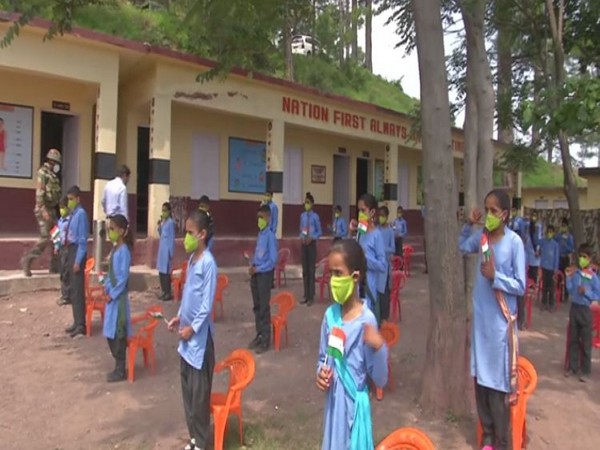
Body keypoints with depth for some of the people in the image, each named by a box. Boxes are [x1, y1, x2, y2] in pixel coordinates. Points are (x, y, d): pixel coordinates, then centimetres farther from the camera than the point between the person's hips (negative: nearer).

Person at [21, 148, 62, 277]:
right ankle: (27, 259, 0)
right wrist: (43, 210, -25)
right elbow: (39, 192, -18)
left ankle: (55, 266, 13)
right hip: (44, 210, -9)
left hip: (51, 210, 9)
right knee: (45, 238, -11)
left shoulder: (52, 174, 16)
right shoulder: (43, 172, -9)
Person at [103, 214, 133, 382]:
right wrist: (107, 288, 6)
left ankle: (121, 370, 10)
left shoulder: (124, 251, -17)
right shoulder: (115, 249, 10)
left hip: (118, 297, -9)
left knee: (118, 333, -1)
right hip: (112, 295, 9)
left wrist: (112, 294, -15)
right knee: (111, 333, 14)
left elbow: (123, 278, -19)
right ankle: (118, 367, 26)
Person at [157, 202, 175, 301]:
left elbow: (172, 238, -14)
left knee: (166, 271, -6)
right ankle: (163, 291, 21)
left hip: (167, 249, -9)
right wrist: (159, 226, 1)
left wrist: (170, 253, -16)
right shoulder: (163, 221, 11)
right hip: (162, 248, 9)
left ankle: (168, 293, 1)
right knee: (161, 271, 12)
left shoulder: (170, 222, -13)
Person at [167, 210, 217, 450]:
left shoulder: (208, 263, -18)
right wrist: (179, 317, 9)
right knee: (187, 387, 16)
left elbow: (207, 303, -18)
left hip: (200, 335, -8)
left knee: (199, 390, 3)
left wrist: (192, 327, -14)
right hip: (187, 333, 9)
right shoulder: (191, 259, 8)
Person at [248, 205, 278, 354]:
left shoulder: (270, 235, -15)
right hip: (256, 273, 8)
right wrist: (252, 266, 3)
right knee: (256, 306, 15)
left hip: (265, 274, -8)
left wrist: (257, 269, -15)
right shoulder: (260, 233, 9)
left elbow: (273, 260, -17)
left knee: (264, 307, 0)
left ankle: (266, 340, 10)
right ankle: (259, 335, 29)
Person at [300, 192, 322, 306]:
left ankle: (311, 297, 6)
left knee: (311, 270, -1)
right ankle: (306, 296, 20)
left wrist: (312, 238, -17)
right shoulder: (302, 216, 6)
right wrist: (301, 237, -3)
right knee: (305, 270, 10)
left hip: (312, 244, -5)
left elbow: (319, 232, -4)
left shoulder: (315, 216, -10)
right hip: (304, 244, 5)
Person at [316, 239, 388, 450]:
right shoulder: (330, 315, -4)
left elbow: (380, 380, -15)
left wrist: (379, 348, -31)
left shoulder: (367, 320, -19)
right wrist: (321, 373, -9)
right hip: (333, 403, 5)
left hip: (355, 406, -5)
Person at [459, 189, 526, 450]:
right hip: (481, 318, 5)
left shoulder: (514, 242, -13)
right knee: (480, 379, 15)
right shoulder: (481, 236, 1)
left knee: (498, 384, 3)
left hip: (501, 322, -5)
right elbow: (463, 247, 22)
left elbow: (520, 286, -11)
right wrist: (469, 224, 7)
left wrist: (495, 276, -23)